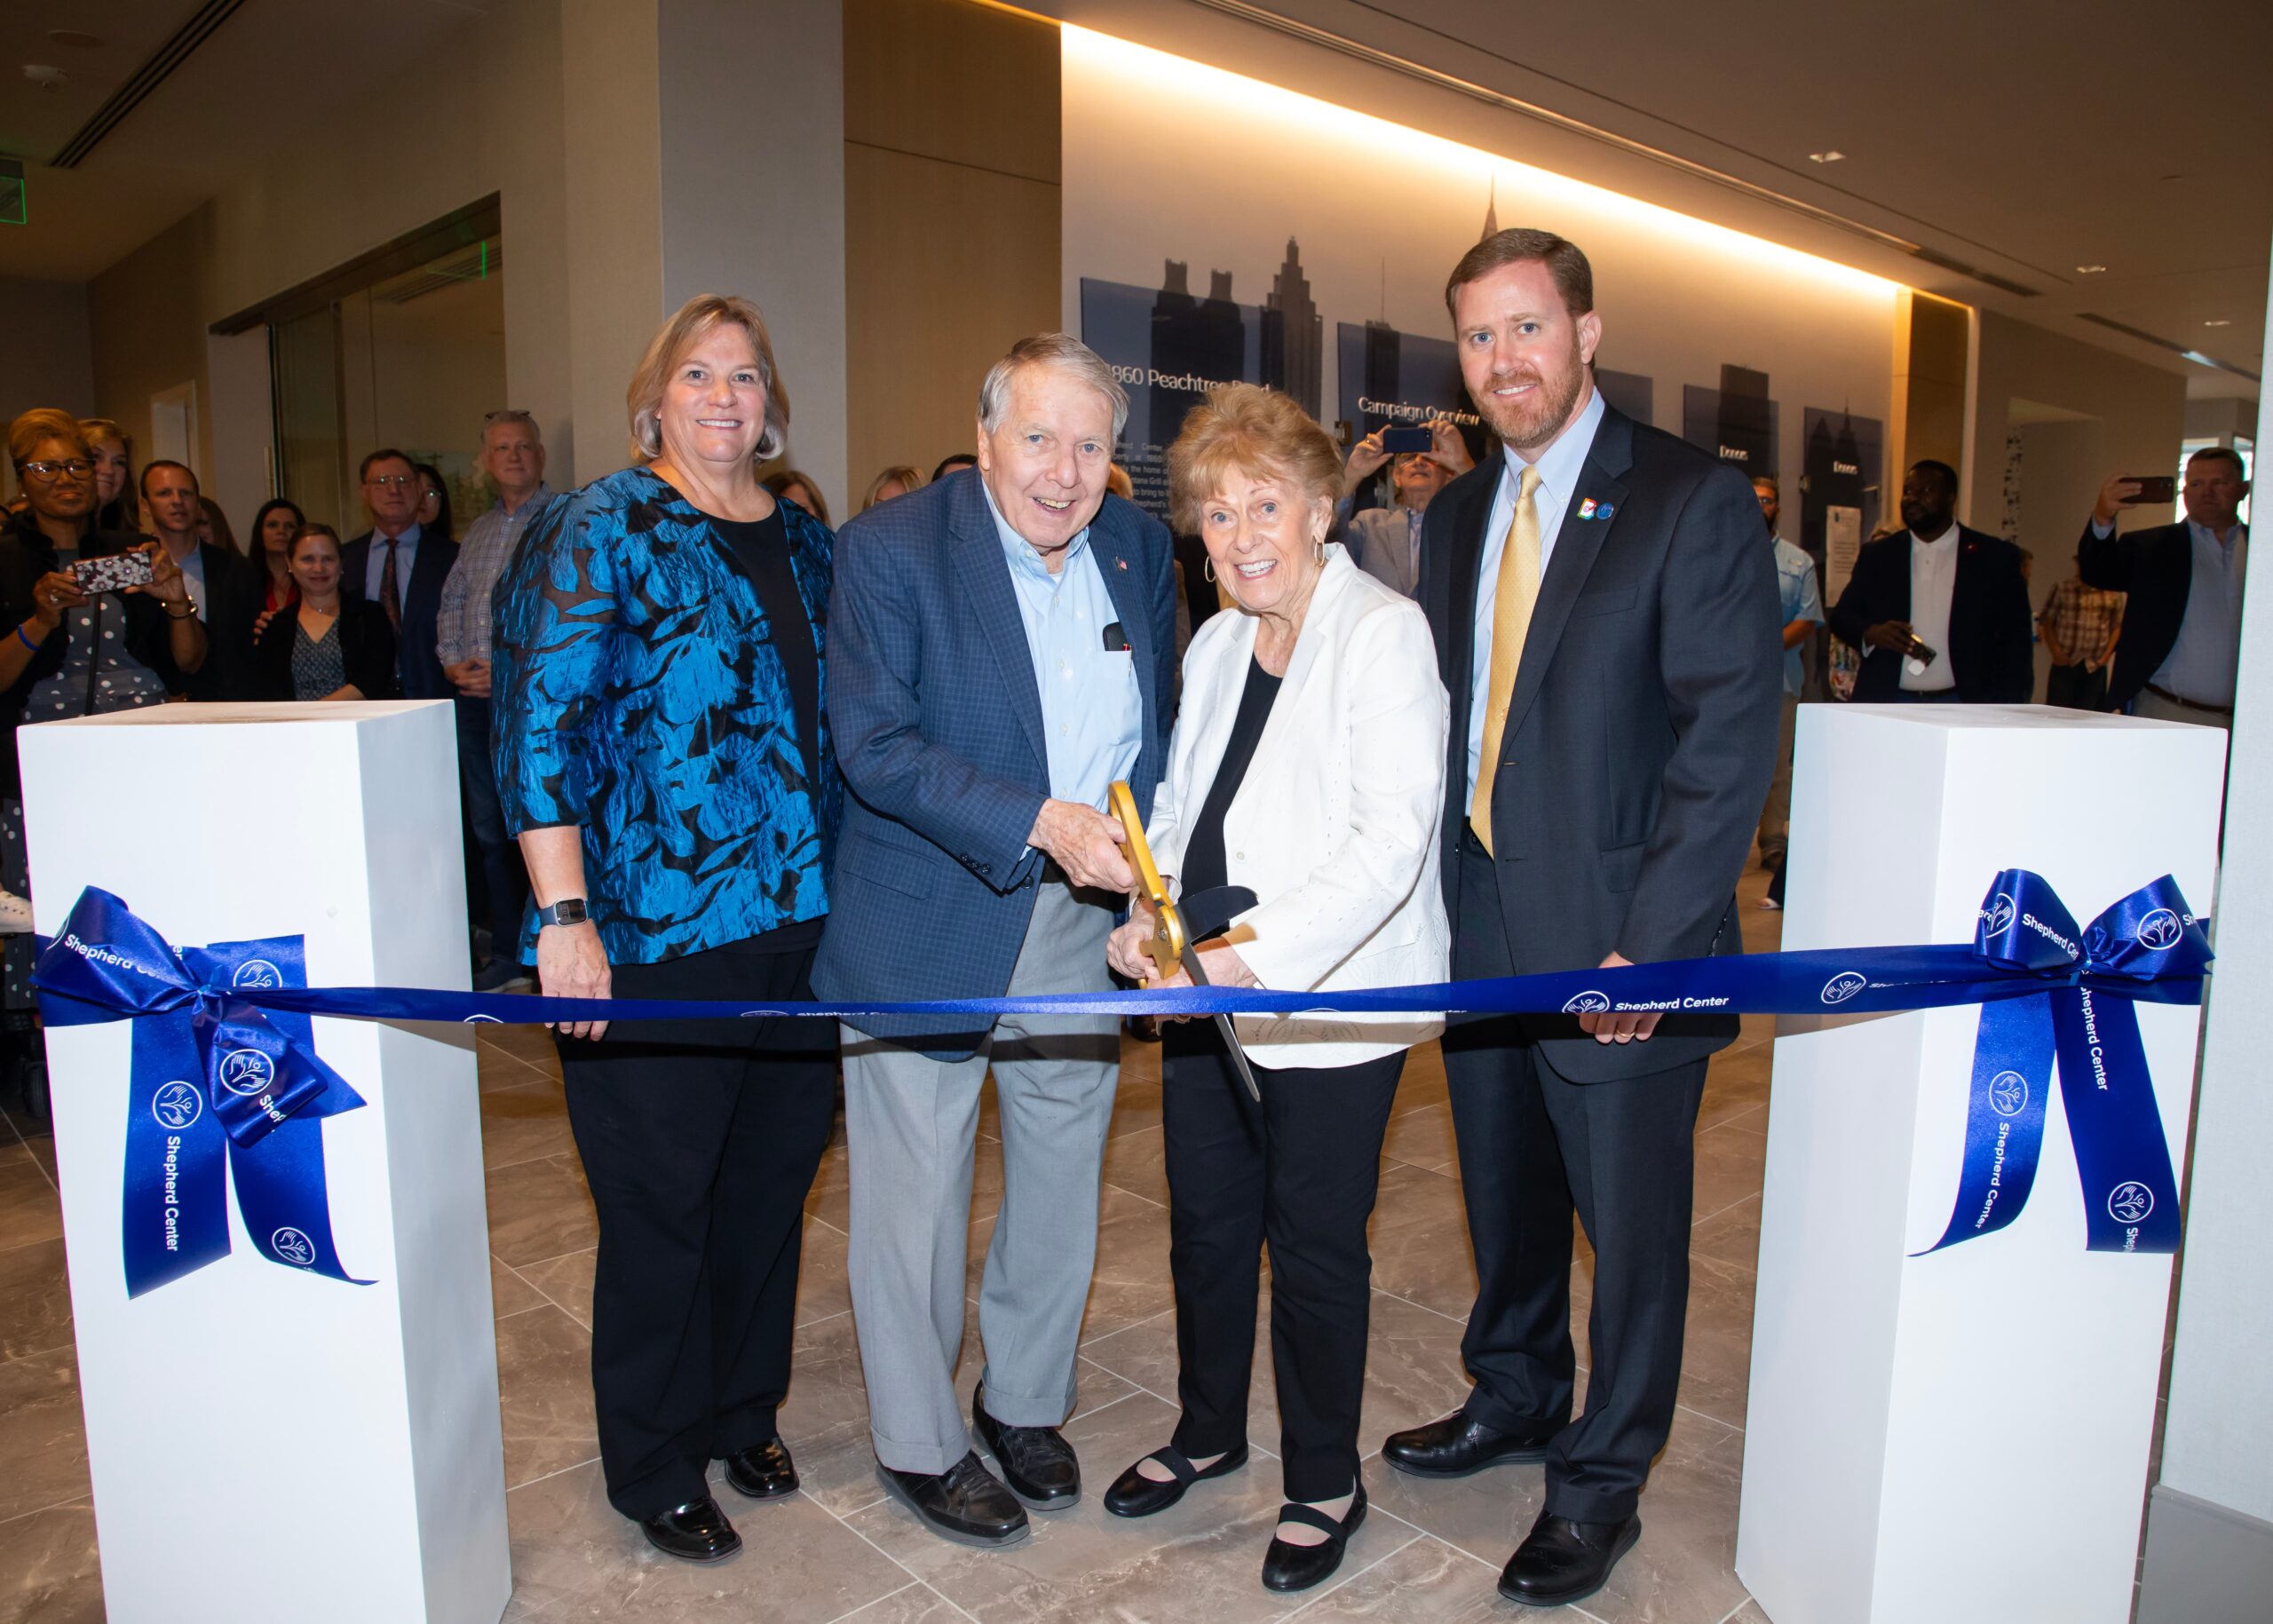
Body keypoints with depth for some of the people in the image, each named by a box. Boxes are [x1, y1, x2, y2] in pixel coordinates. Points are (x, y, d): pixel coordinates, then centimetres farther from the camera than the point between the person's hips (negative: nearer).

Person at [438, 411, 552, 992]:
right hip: (474, 697, 7)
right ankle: (507, 951, 21)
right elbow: (450, 601, 22)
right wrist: (451, 661, 4)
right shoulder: (478, 530, 19)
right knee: (489, 828, 11)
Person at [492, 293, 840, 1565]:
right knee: (661, 1202, 6)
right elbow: (543, 722, -11)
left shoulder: (808, 541, 12)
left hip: (800, 923, 6)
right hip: (655, 936, -5)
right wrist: (565, 914, -18)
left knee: (772, 1180, 15)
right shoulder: (606, 528, -5)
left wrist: (848, 884, 13)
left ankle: (745, 1413, 37)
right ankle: (657, 1467, 28)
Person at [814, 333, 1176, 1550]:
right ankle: (917, 1445, 31)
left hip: (1085, 920, 5)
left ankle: (1024, 1404, 41)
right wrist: (1040, 822, -28)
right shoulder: (890, 548, -13)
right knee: (917, 1198, 8)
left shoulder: (1138, 547, 3)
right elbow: (874, 746, -19)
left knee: (1062, 1185, 18)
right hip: (930, 923, -5)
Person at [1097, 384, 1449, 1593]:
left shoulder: (1384, 631, -12)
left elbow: (1390, 837, -20)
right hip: (1203, 995, 7)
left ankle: (1325, 1484, 29)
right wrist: (1149, 915, -1)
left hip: (1328, 1004, -6)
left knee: (1314, 1248, 7)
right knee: (1206, 1223, 18)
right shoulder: (1217, 644, 12)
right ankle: (1208, 1431, 41)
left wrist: (1254, 953, -27)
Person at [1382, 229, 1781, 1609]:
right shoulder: (1457, 515, 10)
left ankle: (1603, 1480, 31)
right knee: (1506, 1197, 21)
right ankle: (1514, 1400, 44)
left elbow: (1730, 742, -15)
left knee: (1631, 1224, 10)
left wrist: (1644, 947, -19)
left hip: (1618, 943, -5)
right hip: (1482, 931, 6)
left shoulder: (1695, 503, -10)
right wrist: (1440, 894, 3)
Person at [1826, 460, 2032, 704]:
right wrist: (1871, 633, -12)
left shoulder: (1995, 558, 4)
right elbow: (1841, 616, 11)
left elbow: (2017, 640, 3)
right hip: (1888, 706, 2)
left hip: (1963, 710, -1)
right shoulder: (1876, 555, 10)